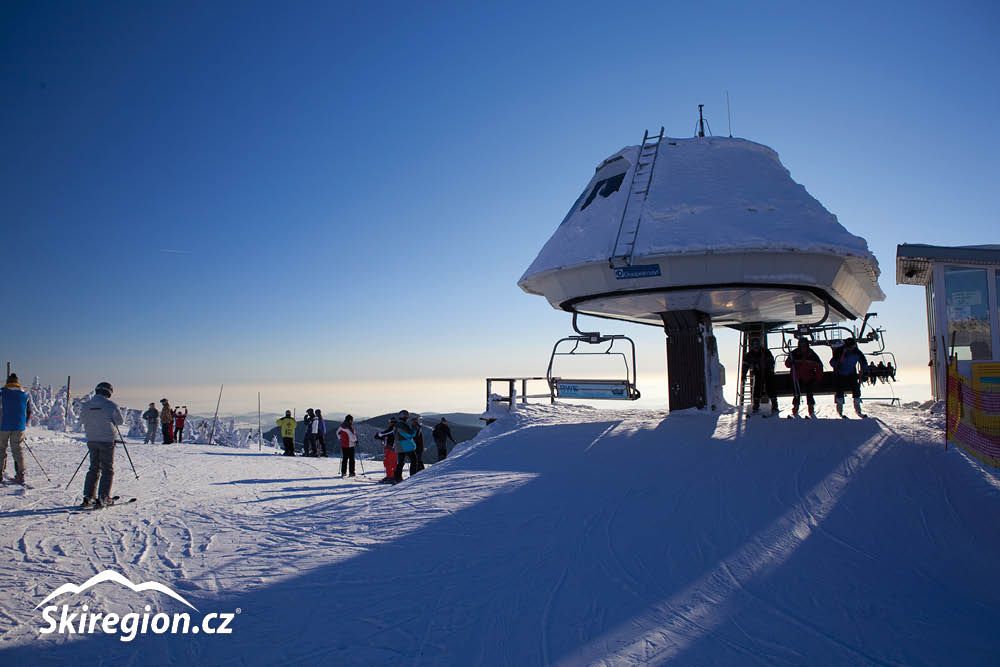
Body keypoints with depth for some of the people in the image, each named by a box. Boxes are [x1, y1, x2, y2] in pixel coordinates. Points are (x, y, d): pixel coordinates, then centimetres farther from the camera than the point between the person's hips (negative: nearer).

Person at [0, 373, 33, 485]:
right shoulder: (25, 395, 6)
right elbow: (29, 413, 10)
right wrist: (24, 424, 21)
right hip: (19, 428, 2)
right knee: (18, 450, 8)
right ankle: (20, 476, 5)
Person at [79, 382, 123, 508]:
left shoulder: (85, 405, 3)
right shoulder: (111, 405, -11)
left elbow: (83, 420, 14)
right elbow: (120, 421, -1)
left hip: (91, 440, 5)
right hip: (107, 440, -5)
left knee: (94, 468, 17)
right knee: (108, 470, 3)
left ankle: (88, 497, 12)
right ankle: (103, 498, -1)